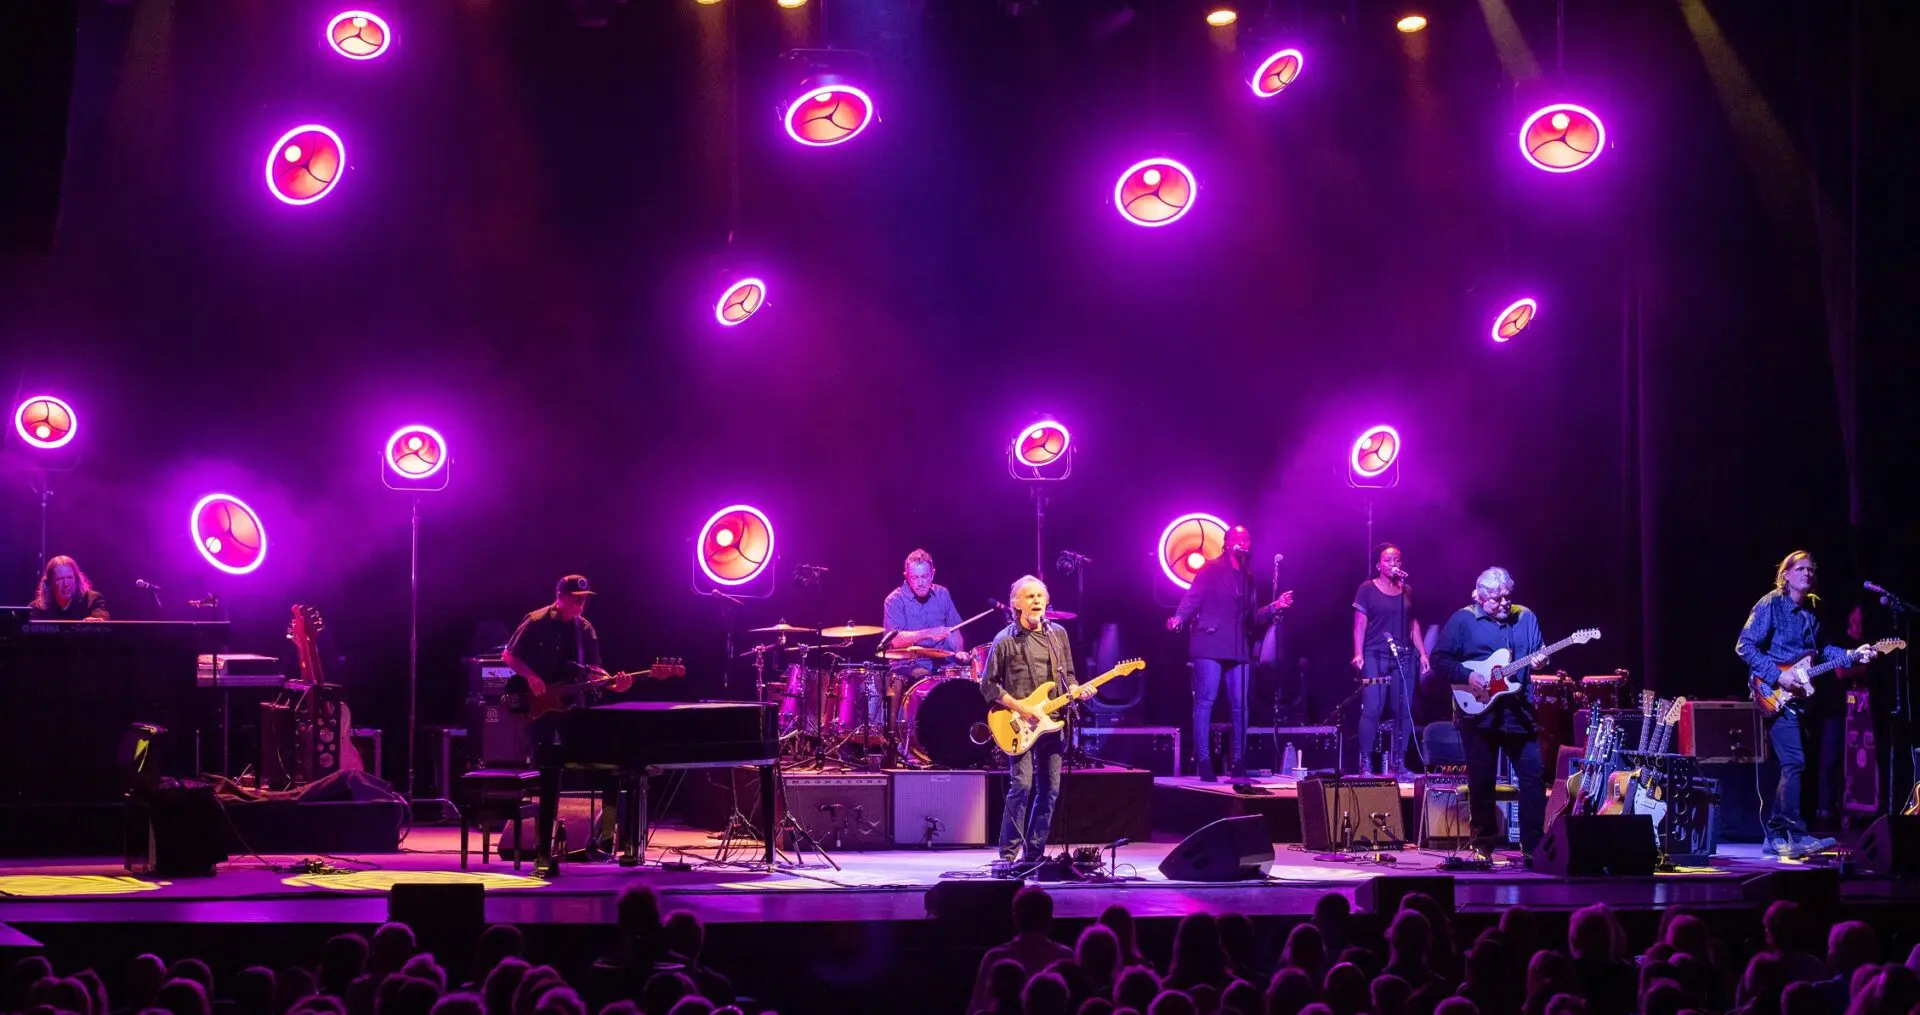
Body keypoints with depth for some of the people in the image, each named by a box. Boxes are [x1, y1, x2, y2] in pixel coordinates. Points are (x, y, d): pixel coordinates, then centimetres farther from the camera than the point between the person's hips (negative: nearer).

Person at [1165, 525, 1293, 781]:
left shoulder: (1247, 578, 19)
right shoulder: (1211, 569, 2)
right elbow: (1192, 598, -8)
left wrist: (1274, 607, 9)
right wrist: (1178, 619, -25)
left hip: (1238, 650, 6)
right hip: (1210, 645, -6)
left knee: (1240, 706, 3)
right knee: (1205, 701, -8)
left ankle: (1238, 762, 8)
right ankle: (1203, 761, -6)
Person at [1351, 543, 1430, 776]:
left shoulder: (1406, 591, 15)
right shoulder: (1367, 589, 3)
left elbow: (1414, 625, 17)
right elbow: (1360, 623, -2)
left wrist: (1423, 654, 8)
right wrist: (1358, 653, -12)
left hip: (1404, 656, 4)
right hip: (1375, 656, -4)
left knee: (1404, 711, 0)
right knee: (1372, 709, -10)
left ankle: (1398, 763, 5)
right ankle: (1366, 763, -9)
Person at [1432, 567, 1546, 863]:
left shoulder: (1526, 618, 9)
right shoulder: (1463, 620, -1)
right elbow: (1440, 659, -2)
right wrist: (1467, 676, -15)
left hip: (1519, 713, 3)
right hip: (1478, 713, -3)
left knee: (1533, 777, -2)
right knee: (1481, 783, 3)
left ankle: (1534, 848, 5)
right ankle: (1483, 846, 13)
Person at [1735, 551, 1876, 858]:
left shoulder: (1812, 610, 14)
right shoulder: (1770, 605, -9)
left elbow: (1820, 649, 19)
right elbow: (1744, 646, -13)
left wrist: (1851, 656, 4)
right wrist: (1777, 676, -19)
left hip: (1798, 696, 8)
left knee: (1790, 765, 9)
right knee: (1794, 762, -16)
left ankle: (1775, 836, 15)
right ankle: (1794, 837, -16)